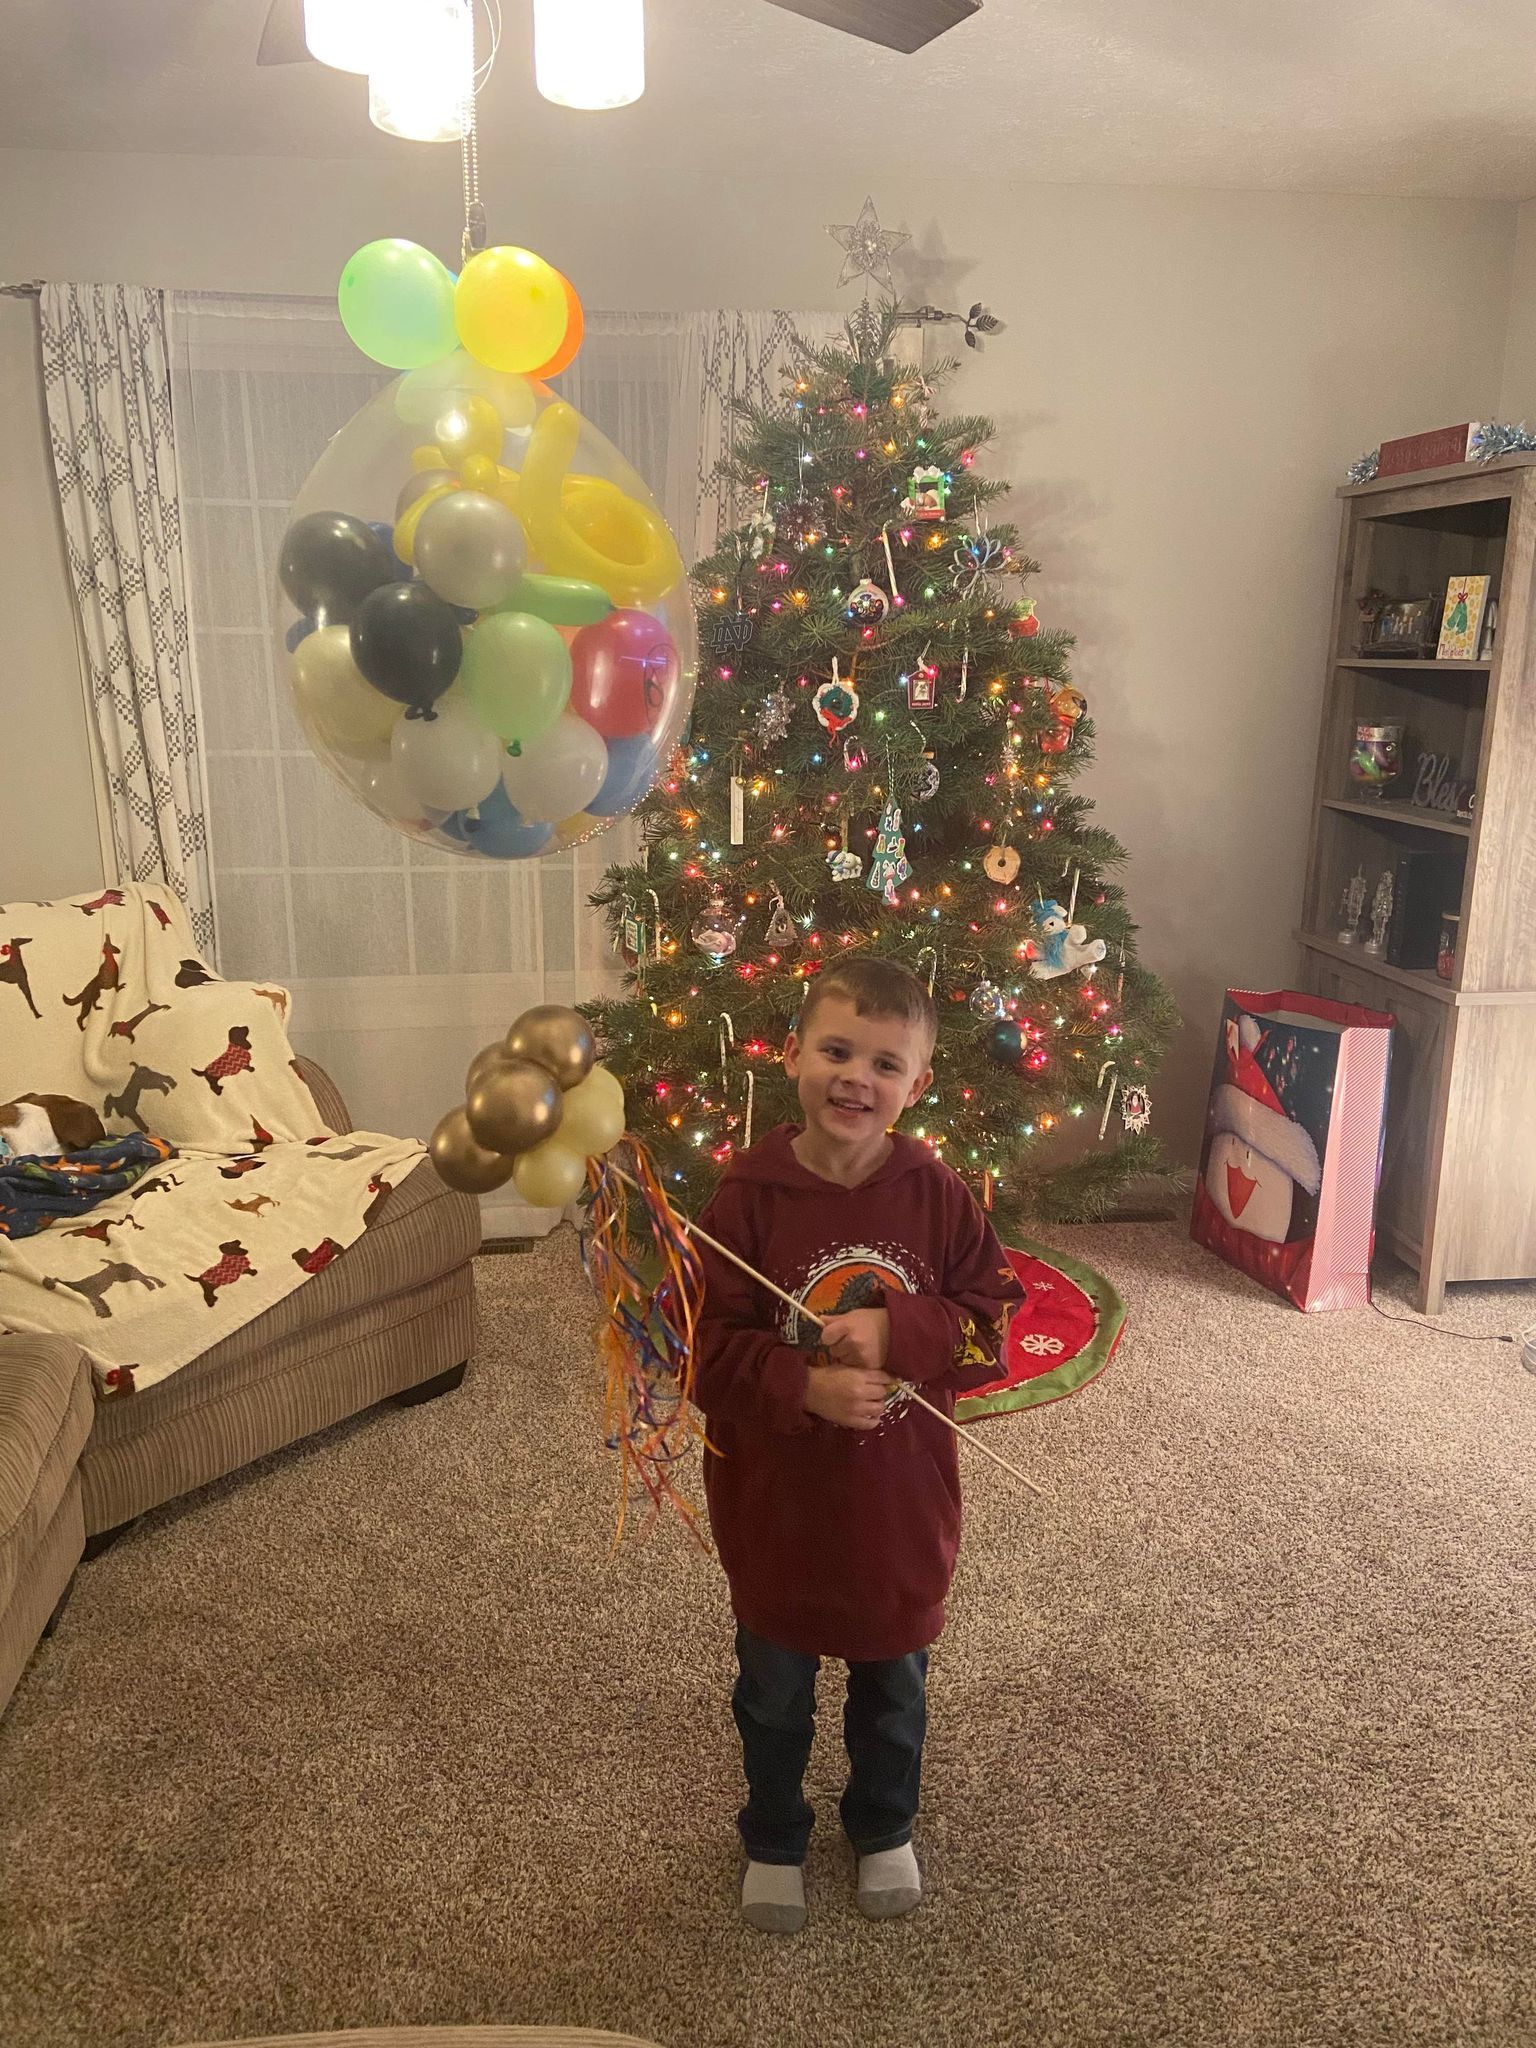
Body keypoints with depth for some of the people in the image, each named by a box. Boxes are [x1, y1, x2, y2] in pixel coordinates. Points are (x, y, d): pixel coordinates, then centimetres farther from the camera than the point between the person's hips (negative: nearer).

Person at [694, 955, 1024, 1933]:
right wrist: (805, 1388, -29)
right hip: (776, 1497, -1)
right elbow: (712, 1344, -15)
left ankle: (885, 1828, 53)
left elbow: (994, 1321, -10)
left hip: (901, 1497, 2)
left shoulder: (939, 1193, -13)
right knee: (775, 1688, 22)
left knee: (894, 1684, 25)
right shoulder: (748, 1195, -18)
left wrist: (897, 1333, -26)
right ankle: (774, 1840, 49)